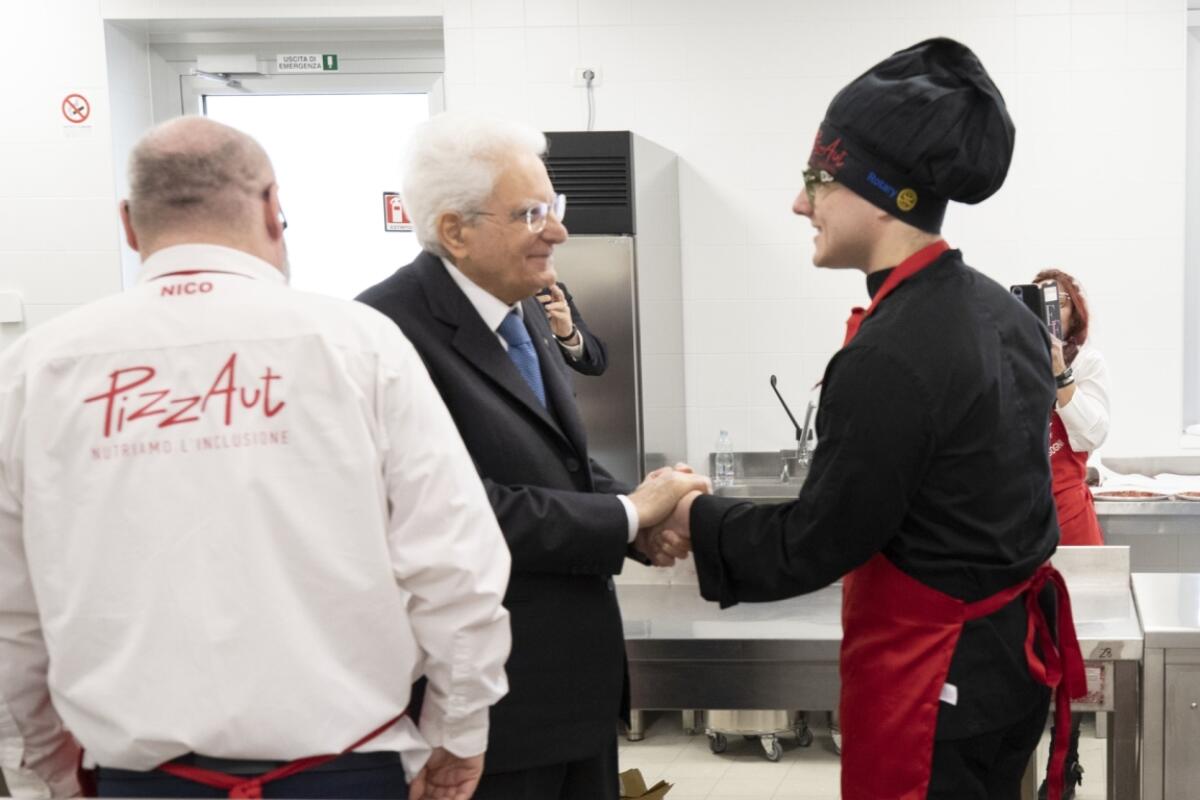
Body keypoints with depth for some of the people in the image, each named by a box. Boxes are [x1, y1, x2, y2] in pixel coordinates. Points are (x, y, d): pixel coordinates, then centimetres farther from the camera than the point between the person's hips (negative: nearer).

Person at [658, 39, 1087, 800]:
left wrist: (694, 517, -4)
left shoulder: (889, 357, -26)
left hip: (935, 677, -9)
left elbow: (813, 546, -19)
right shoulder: (1002, 309, 2)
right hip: (1008, 648, 9)